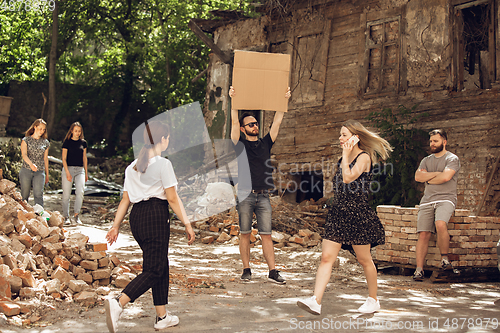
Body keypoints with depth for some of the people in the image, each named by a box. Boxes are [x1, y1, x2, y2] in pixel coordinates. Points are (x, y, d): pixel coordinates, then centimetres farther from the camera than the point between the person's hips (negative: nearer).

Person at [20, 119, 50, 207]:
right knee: (24, 195, 3)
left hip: (40, 172, 1)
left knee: (38, 195, -14)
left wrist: (47, 174, 19)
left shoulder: (45, 142, 12)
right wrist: (31, 164, -32)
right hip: (26, 170, -1)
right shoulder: (26, 140, 3)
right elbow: (24, 154, -11)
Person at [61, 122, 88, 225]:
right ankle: (66, 217, 10)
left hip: (80, 170, 2)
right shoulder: (67, 142, 1)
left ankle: (76, 216, -11)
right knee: (66, 194, 0)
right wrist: (67, 172, -12)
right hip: (68, 168, -2)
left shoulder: (83, 142, 11)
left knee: (80, 192, -16)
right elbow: (64, 158, -2)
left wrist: (86, 172, 16)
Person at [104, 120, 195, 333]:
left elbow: (126, 199, 14)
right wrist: (187, 224, -6)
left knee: (161, 266, 16)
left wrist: (116, 226, 16)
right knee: (154, 270, -5)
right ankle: (118, 303, -24)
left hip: (136, 217, 8)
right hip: (156, 215, -8)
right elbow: (172, 198, -9)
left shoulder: (133, 166, 15)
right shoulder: (162, 163, -6)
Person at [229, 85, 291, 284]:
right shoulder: (241, 145, 5)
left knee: (266, 235, 2)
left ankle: (273, 272, 1)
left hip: (263, 196, 2)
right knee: (245, 234, 3)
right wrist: (233, 100, -9)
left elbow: (277, 122, 11)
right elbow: (234, 122, -4)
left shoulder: (266, 143, 14)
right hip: (245, 195, -2)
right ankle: (246, 270, 11)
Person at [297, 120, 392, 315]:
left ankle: (373, 300, 24)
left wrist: (346, 155, -15)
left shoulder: (364, 157, -8)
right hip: (338, 212, 7)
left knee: (364, 259, 6)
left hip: (357, 214, -7)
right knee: (326, 257, -5)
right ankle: (316, 301, -12)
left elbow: (348, 178, -23)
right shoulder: (344, 158, 16)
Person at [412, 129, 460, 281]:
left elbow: (445, 177, -13)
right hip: (427, 200, 5)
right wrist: (436, 174, -3)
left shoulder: (452, 159, 4)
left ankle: (444, 258, -13)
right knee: (423, 234, -6)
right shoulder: (426, 160, 21)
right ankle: (419, 269, -5)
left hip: (445, 199, -5)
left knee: (440, 224, -32)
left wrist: (428, 178, 3)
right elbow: (418, 176, 4)